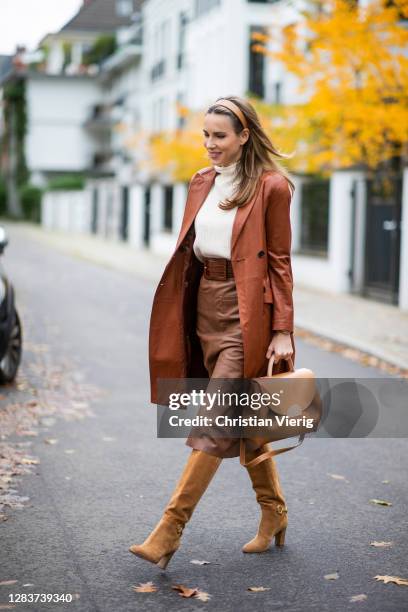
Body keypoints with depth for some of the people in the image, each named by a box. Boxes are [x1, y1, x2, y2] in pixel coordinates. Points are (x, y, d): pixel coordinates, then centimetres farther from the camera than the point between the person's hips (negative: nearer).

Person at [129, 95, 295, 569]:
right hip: (205, 306, 7)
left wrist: (282, 331, -9)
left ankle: (170, 530, -8)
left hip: (245, 311, -7)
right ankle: (273, 512, 29)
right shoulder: (201, 183, 12)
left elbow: (279, 262, -7)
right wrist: (179, 312, 12)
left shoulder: (271, 187, -7)